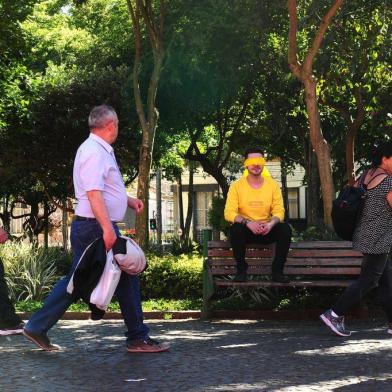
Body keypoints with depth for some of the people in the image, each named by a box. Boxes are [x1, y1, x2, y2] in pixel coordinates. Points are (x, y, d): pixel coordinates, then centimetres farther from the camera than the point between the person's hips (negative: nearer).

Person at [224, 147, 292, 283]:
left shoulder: (273, 184, 0)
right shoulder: (236, 186, -6)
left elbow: (279, 211, -3)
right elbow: (229, 213, -14)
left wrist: (271, 223, -27)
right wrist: (248, 223, -32)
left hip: (267, 230, 2)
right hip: (246, 230, -2)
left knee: (285, 228, -25)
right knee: (236, 229, -34)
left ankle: (277, 270, -13)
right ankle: (241, 269, -13)